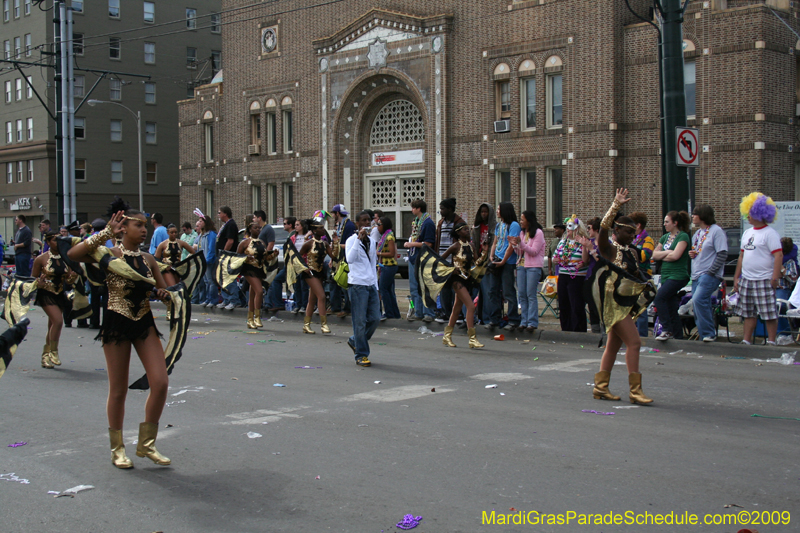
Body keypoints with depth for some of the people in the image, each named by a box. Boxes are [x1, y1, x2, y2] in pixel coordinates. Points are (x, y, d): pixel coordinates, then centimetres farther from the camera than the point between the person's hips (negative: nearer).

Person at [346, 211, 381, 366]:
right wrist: (359, 239, -25)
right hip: (357, 285, -7)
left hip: (371, 285, 7)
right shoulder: (352, 240, -4)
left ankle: (355, 341, 25)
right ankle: (361, 355, 6)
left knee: (375, 318, 4)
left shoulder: (372, 242, 17)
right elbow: (350, 259, -23)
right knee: (360, 321, -3)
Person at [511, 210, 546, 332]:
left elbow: (534, 251, -12)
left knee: (531, 295, -8)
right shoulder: (522, 233, 15)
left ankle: (532, 322, -6)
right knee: (522, 294, 4)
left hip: (534, 267, -7)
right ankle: (524, 321, 8)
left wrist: (521, 243, -21)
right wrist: (515, 244, -3)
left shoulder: (538, 233, -6)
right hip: (521, 265, 7)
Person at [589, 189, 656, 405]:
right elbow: (603, 228, -26)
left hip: (627, 302, 9)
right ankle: (635, 390, -11)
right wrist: (616, 205, -28)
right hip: (613, 302, -9)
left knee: (614, 345, 11)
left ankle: (601, 387, 18)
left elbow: (637, 272, 21)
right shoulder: (609, 248, -9)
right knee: (634, 342, -13)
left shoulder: (632, 251, 14)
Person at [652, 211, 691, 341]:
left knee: (659, 298, -22)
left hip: (678, 275, -8)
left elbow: (675, 256, -18)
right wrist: (667, 253, -6)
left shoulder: (683, 236, -6)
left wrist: (662, 256, -2)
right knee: (672, 307, 7)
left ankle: (667, 330, -18)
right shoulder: (665, 237, 17)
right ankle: (678, 335, 13)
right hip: (665, 275, 8)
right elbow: (654, 255, 9)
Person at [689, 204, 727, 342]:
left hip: (710, 275, -8)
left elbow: (722, 254, -13)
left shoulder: (716, 231, -8)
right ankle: (703, 336, 12)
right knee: (699, 305, 6)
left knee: (698, 299, -24)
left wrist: (710, 272, -18)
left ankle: (709, 333, -16)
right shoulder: (697, 233, 18)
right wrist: (691, 253, 8)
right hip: (696, 275, 9)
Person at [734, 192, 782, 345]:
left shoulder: (770, 233, -10)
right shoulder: (747, 232, 15)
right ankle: (746, 341, 17)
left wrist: (775, 277, -22)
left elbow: (779, 255, -17)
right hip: (746, 280, 8)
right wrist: (736, 277, 17)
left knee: (770, 314, -1)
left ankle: (771, 342, 6)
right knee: (748, 313, 12)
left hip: (763, 281, -8)